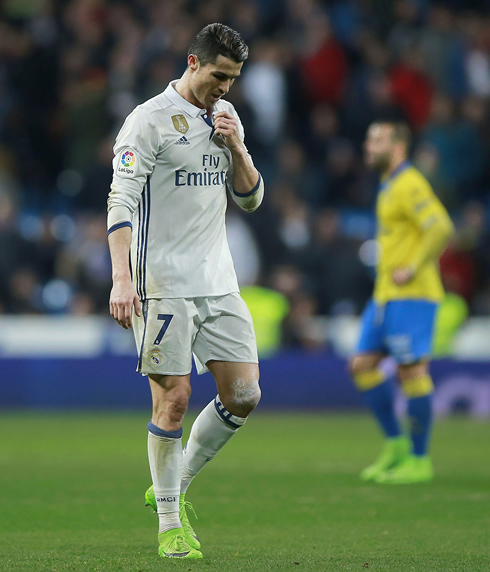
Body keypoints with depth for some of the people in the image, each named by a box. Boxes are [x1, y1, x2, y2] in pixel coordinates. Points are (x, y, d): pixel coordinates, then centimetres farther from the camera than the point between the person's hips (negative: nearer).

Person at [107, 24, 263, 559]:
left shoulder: (225, 116, 13)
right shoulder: (149, 119, -8)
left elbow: (251, 198, 17)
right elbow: (121, 200, -14)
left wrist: (236, 147, -2)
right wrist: (121, 278, -25)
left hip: (218, 283, 7)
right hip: (163, 287, -6)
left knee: (244, 394, 0)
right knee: (173, 399, -7)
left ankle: (176, 486, 19)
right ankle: (170, 524, 4)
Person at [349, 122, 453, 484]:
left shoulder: (410, 185, -12)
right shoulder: (390, 186, 18)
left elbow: (441, 229, -24)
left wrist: (412, 270, -21)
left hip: (410, 294, -10)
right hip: (386, 295, 10)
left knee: (412, 371, -7)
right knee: (363, 365, 7)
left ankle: (419, 460, -2)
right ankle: (396, 444, 13)